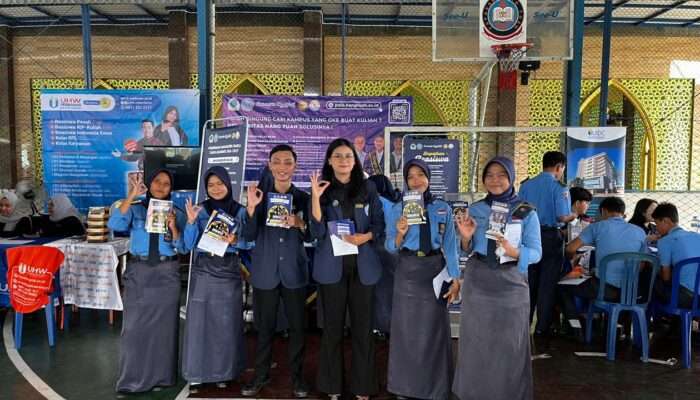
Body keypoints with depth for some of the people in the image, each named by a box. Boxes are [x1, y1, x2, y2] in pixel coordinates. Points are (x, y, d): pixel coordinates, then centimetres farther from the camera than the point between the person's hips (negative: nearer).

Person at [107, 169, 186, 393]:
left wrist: (173, 227, -16)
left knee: (164, 325, 5)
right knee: (135, 326, 0)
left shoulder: (176, 213, 7)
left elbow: (182, 248, 1)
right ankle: (133, 378, 11)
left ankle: (161, 376, 17)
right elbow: (114, 225, -14)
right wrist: (131, 197, -19)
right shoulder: (135, 209, 5)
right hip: (138, 272, 0)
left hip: (166, 274, 1)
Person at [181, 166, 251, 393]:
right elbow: (189, 245, -4)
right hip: (203, 271, 0)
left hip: (229, 272, 1)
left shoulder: (240, 211, 3)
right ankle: (196, 374, 10)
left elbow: (248, 242, 2)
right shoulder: (201, 210, 1)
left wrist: (234, 241, -17)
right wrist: (191, 221, -17)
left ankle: (223, 371, 19)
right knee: (199, 320, 0)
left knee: (226, 322, 5)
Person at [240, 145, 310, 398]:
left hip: (294, 272, 0)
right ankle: (261, 375, 25)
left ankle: (297, 376, 22)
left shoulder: (303, 197, 3)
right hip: (265, 271, 0)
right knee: (265, 326, 10)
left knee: (297, 326, 7)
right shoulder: (260, 196, 1)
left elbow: (310, 237, 3)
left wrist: (300, 224, -18)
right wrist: (251, 208, -19)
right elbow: (249, 236, -4)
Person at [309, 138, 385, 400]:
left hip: (363, 266, 1)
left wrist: (366, 236, -14)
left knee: (362, 327, 5)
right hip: (332, 266, -1)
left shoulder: (368, 188, 4)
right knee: (333, 326, 8)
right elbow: (317, 233, -8)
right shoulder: (323, 189, 1)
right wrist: (315, 197, -17)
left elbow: (380, 225, 6)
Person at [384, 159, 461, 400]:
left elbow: (450, 245, 2)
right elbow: (391, 248, -2)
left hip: (435, 270, 1)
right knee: (407, 328, 7)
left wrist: (455, 279, -2)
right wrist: (400, 234, -22)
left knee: (435, 328, 9)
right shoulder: (397, 209, -1)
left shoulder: (443, 208, 2)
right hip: (408, 272, 0)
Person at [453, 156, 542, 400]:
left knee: (509, 345, 5)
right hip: (477, 282, 3)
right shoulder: (475, 209, 5)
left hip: (510, 283, -2)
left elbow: (536, 253, -5)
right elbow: (468, 250, 10)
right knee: (476, 342, 10)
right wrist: (465, 237, -12)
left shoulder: (527, 212, -5)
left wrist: (514, 252, -25)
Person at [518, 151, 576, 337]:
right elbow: (562, 217, -17)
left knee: (529, 282, 13)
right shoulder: (559, 188, -11)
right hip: (551, 237, -4)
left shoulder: (526, 185, 2)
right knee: (547, 284, 6)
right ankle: (542, 328, 12)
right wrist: (573, 216, 4)